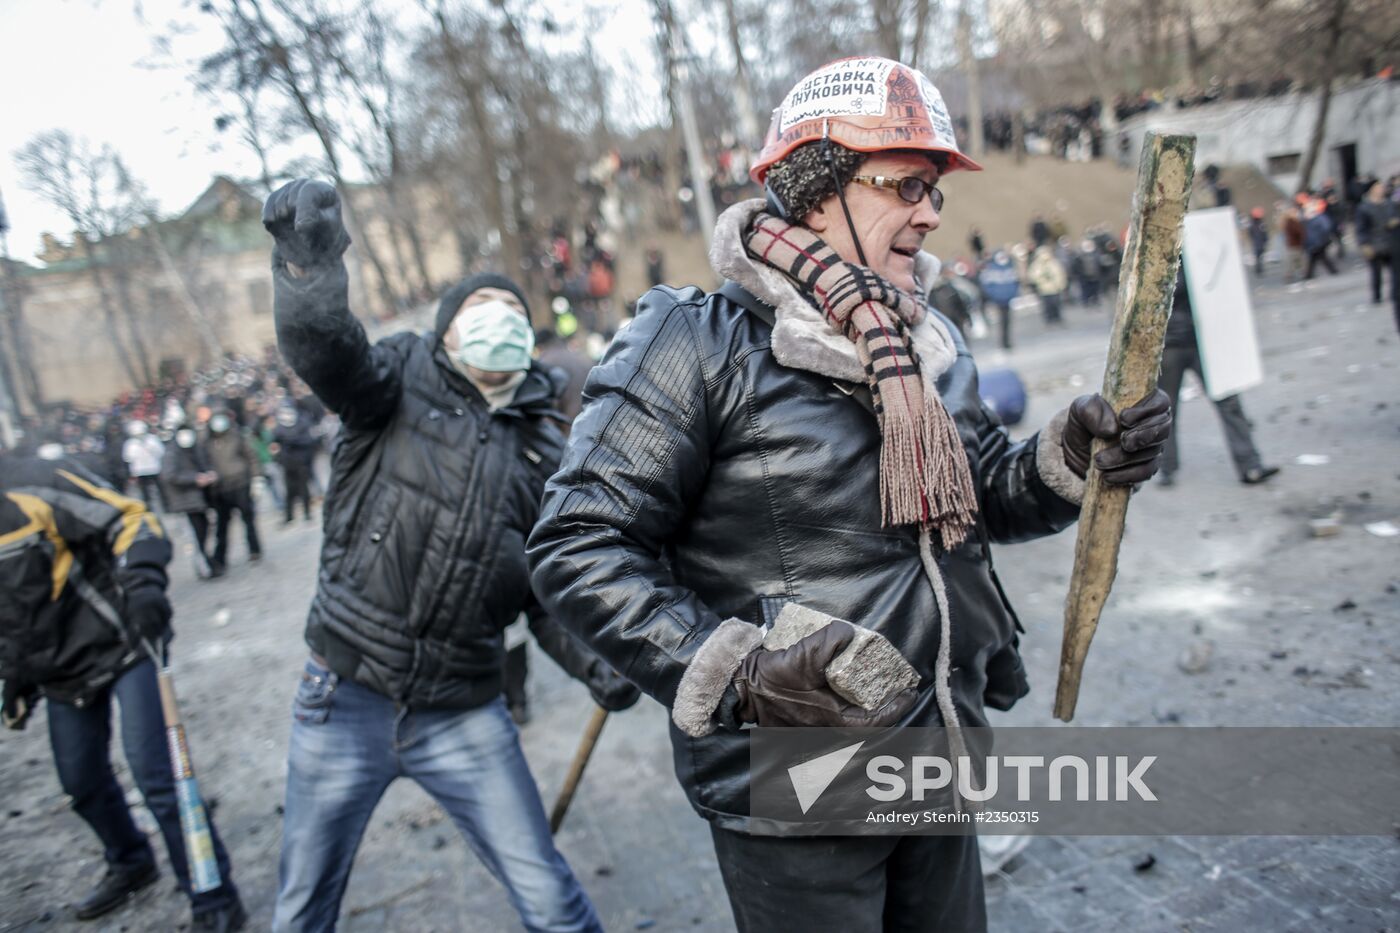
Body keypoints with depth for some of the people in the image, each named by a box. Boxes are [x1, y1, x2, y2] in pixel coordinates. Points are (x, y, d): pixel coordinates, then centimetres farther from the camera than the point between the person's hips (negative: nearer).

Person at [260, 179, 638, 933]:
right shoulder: (403, 376, -3)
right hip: (344, 702, -1)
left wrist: (596, 665, -11)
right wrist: (309, 270, -46)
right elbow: (326, 353, -25)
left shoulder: (543, 450, 4)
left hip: (464, 716, 2)